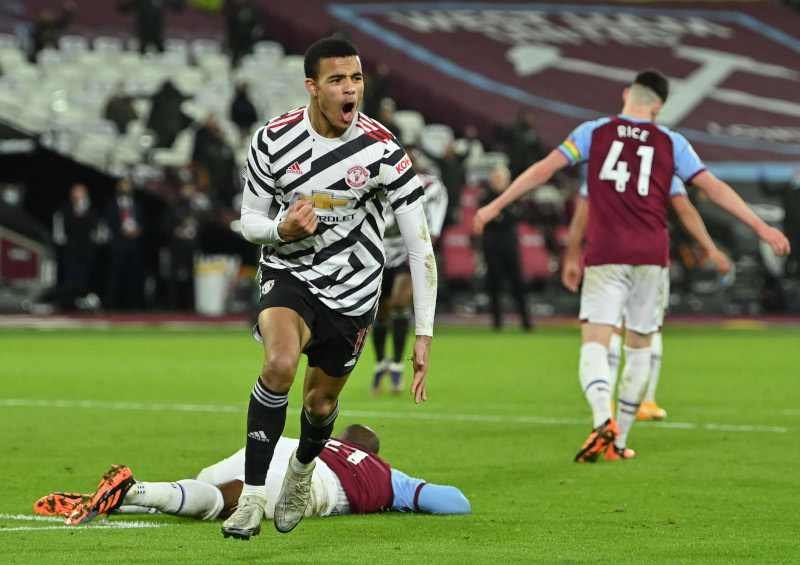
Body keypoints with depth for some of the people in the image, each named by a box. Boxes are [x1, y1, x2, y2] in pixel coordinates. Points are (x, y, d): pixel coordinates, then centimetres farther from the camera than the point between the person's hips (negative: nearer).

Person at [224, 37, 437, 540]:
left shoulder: (383, 151, -18)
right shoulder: (273, 140, -14)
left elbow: (420, 246, -15)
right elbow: (250, 221, 0)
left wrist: (425, 334, -19)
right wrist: (282, 229, -25)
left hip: (352, 289, 1)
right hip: (289, 272, -1)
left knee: (321, 401, 12)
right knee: (280, 363, -29)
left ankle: (302, 470, 49)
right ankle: (252, 498, -20)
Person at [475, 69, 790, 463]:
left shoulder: (594, 132, 5)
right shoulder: (670, 143, 8)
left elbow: (544, 168, 2)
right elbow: (714, 187, 6)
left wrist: (496, 205, 9)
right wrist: (760, 227, 11)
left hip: (605, 257, -2)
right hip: (652, 256, 2)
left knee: (594, 344, -8)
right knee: (639, 347, 16)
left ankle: (603, 420, -35)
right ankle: (619, 441, 18)